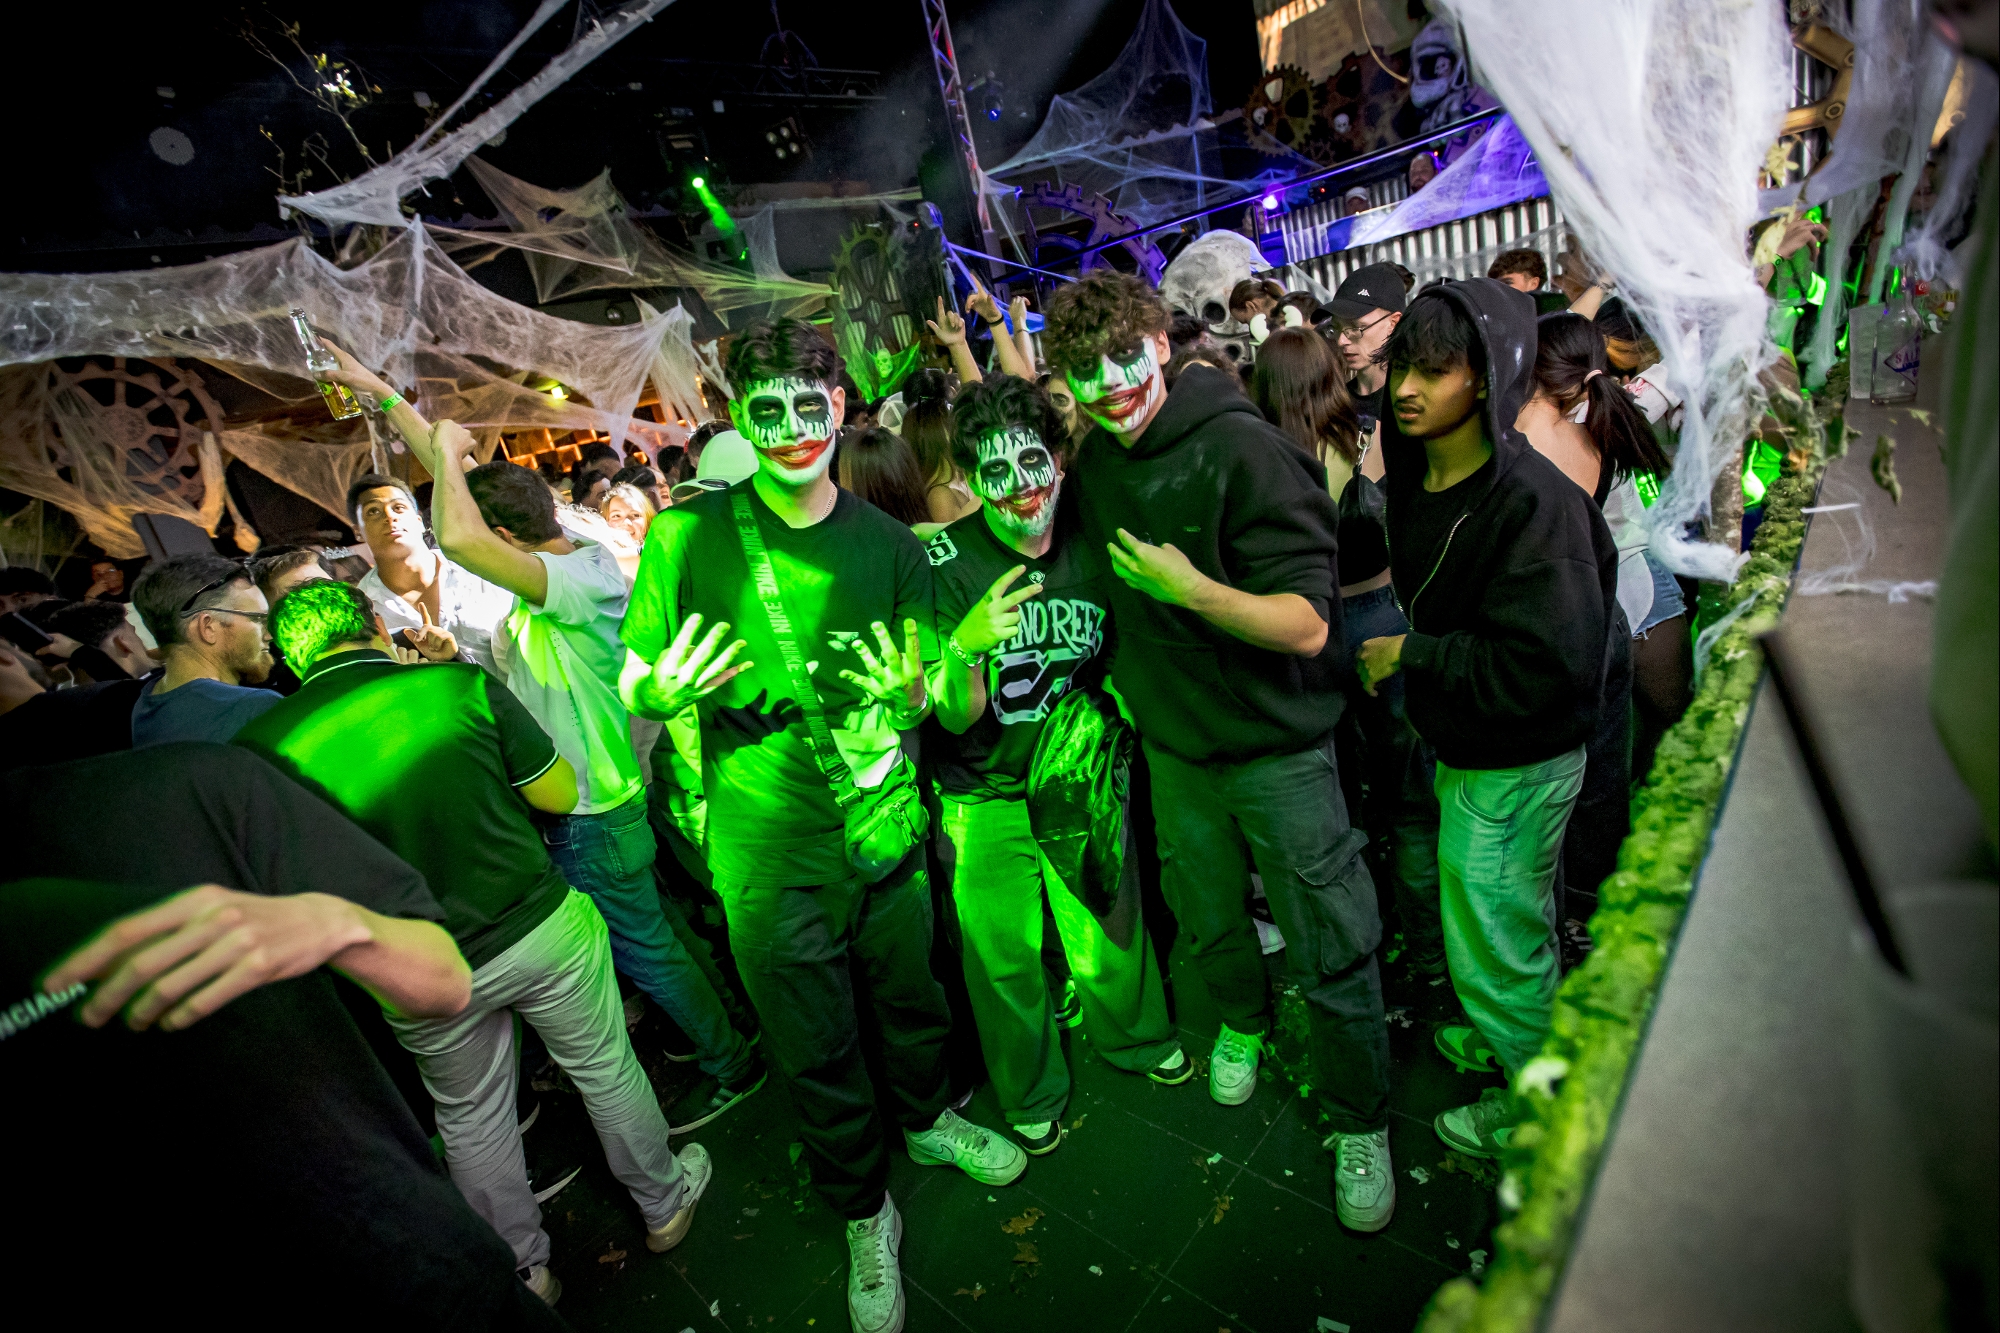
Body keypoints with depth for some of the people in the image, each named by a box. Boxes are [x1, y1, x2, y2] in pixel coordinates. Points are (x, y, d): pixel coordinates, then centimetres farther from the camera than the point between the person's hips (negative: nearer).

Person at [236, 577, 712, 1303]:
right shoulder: (462, 685, -15)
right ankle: (664, 1202, 44)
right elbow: (561, 795, -7)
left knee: (471, 1119, 26)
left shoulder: (260, 747, -11)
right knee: (606, 1071, 21)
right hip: (543, 929, -1)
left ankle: (524, 1272, 47)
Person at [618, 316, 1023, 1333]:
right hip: (771, 852, -2)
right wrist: (662, 691, -23)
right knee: (816, 1047, 15)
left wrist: (911, 693, -17)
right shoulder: (691, 534, -9)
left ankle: (925, 1120, 56)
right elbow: (633, 685, -1)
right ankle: (863, 1212, 44)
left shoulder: (888, 542, -1)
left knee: (911, 996, 22)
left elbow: (922, 693, 6)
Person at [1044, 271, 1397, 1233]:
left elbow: (1306, 624, -23)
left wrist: (1193, 589, -36)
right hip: (1174, 747, 5)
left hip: (1279, 747, -5)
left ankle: (1360, 1124, 32)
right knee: (1209, 923, 23)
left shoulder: (1240, 448, -20)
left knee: (1333, 954, 7)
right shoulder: (1093, 462, 0)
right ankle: (1242, 1022, 53)